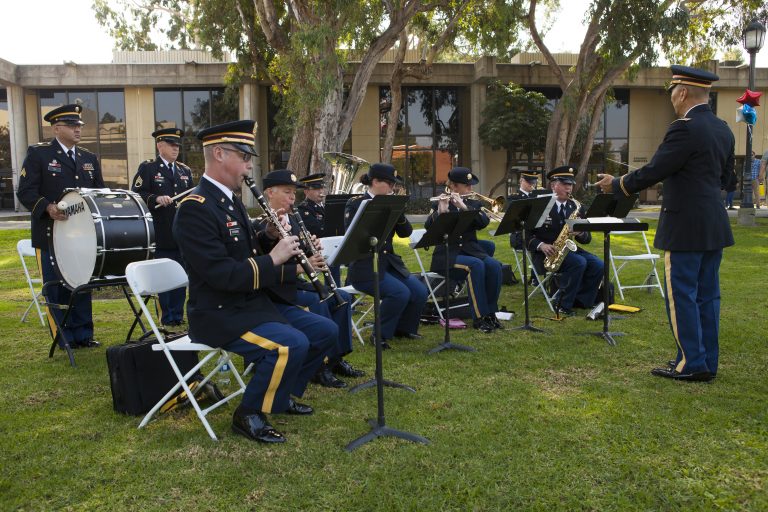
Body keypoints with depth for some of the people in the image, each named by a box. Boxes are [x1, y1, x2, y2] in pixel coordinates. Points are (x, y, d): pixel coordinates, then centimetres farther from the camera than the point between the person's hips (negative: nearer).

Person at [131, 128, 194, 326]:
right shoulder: (147, 168, 2)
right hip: (161, 237, -5)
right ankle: (167, 319, 10)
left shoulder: (185, 170, 18)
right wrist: (156, 199, -21)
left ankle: (178, 317, 18)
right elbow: (136, 195, -8)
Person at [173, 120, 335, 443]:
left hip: (255, 303, 10)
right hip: (220, 315, -10)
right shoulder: (195, 208, -20)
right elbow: (223, 275, -27)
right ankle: (249, 414, -6)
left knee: (325, 331, 6)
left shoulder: (231, 200, 11)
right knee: (292, 344, -30)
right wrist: (273, 258, -18)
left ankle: (282, 393, 23)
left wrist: (268, 237, 0)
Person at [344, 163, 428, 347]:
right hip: (365, 267, -6)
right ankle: (381, 335, -7)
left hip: (389, 262, 7)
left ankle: (403, 328, 14)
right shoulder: (356, 204, -6)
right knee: (400, 293, -28)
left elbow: (405, 232, 6)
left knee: (420, 292, -12)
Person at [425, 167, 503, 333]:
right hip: (448, 254, -4)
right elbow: (428, 226, -14)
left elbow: (484, 222, -9)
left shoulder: (474, 203, 13)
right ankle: (479, 317, -24)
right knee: (476, 265, -32)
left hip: (471, 250, 4)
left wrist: (464, 207, -22)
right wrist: (440, 211, -32)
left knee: (494, 266, -26)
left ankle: (490, 312, -12)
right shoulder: (439, 205, 4)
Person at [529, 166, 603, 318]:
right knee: (579, 263, -30)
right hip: (546, 253, -5)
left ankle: (579, 302, -5)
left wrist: (580, 232, -15)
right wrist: (541, 245, -23)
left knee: (598, 265, -19)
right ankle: (563, 306, -17)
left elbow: (587, 238, 8)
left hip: (568, 250, 6)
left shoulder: (576, 207, 9)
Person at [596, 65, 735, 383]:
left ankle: (691, 365, 6)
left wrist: (617, 185, -2)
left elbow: (653, 171, -16)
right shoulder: (723, 130, 11)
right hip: (714, 225, 9)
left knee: (681, 295, 0)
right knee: (707, 294, 13)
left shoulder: (685, 128, -17)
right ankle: (708, 363, 21)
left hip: (685, 228, -9)